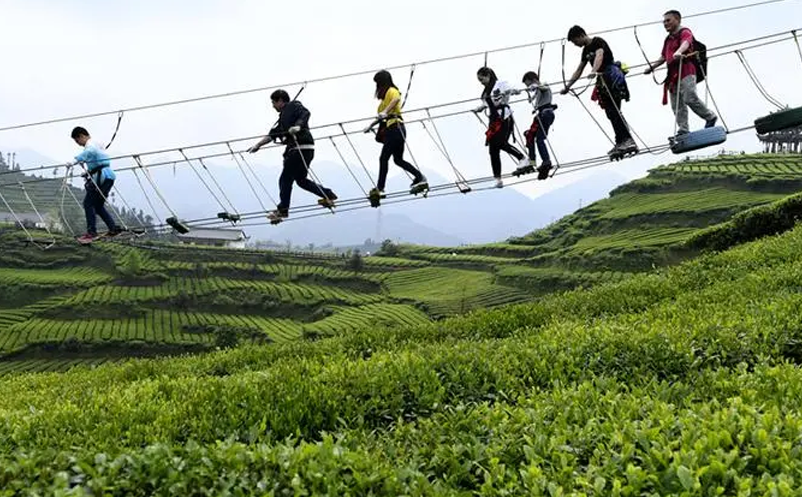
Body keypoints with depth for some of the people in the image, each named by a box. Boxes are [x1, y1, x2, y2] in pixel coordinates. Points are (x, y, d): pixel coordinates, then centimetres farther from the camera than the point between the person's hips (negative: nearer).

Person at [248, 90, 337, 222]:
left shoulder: (294, 106, 4)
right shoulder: (282, 117, 28)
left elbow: (306, 113, -15)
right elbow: (272, 135, 29)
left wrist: (298, 126, -30)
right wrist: (258, 145, 27)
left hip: (302, 148, -9)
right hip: (295, 150, 9)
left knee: (285, 179, -6)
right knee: (301, 180, 12)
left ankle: (282, 209, -2)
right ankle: (327, 194, 13)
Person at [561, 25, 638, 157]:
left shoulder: (598, 42, -7)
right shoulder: (586, 50, 20)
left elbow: (599, 56, -27)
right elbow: (579, 71, 27)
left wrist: (594, 71, -46)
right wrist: (567, 86, 25)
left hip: (612, 78, -9)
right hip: (602, 80, 9)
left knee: (614, 111, -19)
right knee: (610, 113, 1)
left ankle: (628, 140, -25)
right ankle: (621, 142, -1)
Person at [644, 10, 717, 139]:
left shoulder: (685, 32, 2)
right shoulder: (668, 39, 26)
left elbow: (685, 43, -21)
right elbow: (663, 57, 32)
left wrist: (678, 52, -43)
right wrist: (651, 67, 19)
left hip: (685, 71, -8)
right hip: (673, 75, 8)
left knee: (690, 99, -18)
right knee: (677, 105, 0)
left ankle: (710, 117, 1)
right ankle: (683, 131, -2)